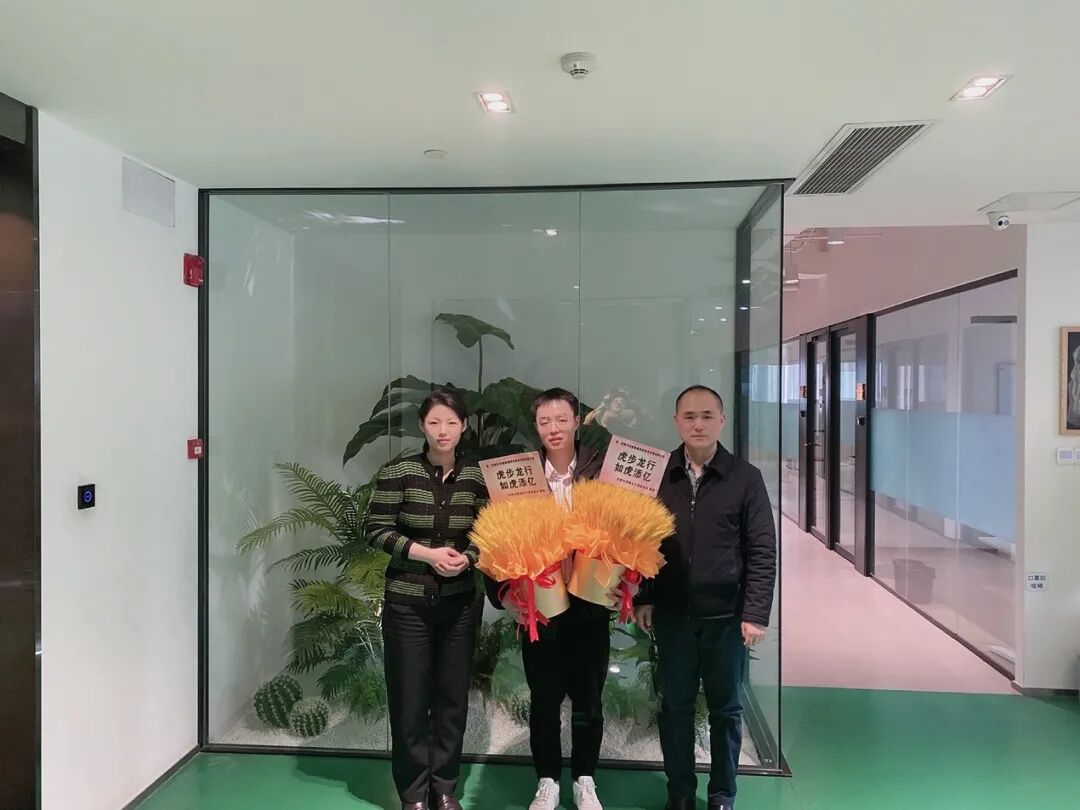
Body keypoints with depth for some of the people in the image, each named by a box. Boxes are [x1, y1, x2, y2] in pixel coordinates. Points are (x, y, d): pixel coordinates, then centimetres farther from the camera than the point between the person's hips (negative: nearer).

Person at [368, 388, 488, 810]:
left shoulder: (477, 476, -1)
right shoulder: (398, 472, -8)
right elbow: (378, 529, -8)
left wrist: (466, 557, -15)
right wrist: (427, 554, -18)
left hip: (460, 602, 2)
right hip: (407, 601, -2)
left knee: (453, 694, 12)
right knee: (409, 696, 6)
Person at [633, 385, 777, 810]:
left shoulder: (745, 478, -4)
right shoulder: (656, 474, 1)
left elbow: (762, 551, -5)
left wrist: (756, 613, -9)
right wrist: (642, 598, 1)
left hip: (726, 615, -1)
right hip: (671, 614, 1)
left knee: (725, 707, 13)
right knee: (674, 705, 12)